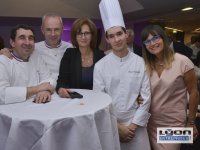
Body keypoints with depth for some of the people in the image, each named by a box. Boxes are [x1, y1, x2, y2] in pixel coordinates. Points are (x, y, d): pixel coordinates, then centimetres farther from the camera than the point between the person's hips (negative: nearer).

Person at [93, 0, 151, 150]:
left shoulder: (140, 62, -4)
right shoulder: (100, 66, -7)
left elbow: (146, 97, -3)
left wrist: (134, 124, -7)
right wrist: (116, 126, -8)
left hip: (135, 124, 1)